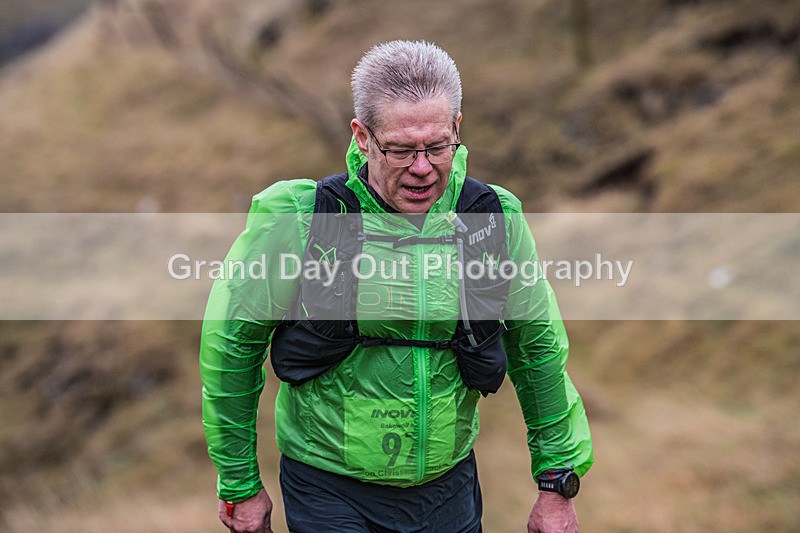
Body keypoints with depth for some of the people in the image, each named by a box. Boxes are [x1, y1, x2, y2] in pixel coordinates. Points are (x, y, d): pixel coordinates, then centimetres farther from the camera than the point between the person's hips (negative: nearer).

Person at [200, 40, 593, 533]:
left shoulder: (495, 219, -5)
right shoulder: (298, 220, -14)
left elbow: (539, 346, 6)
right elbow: (232, 340, -4)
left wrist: (558, 483, 9)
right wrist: (240, 485, 1)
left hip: (449, 490, 3)